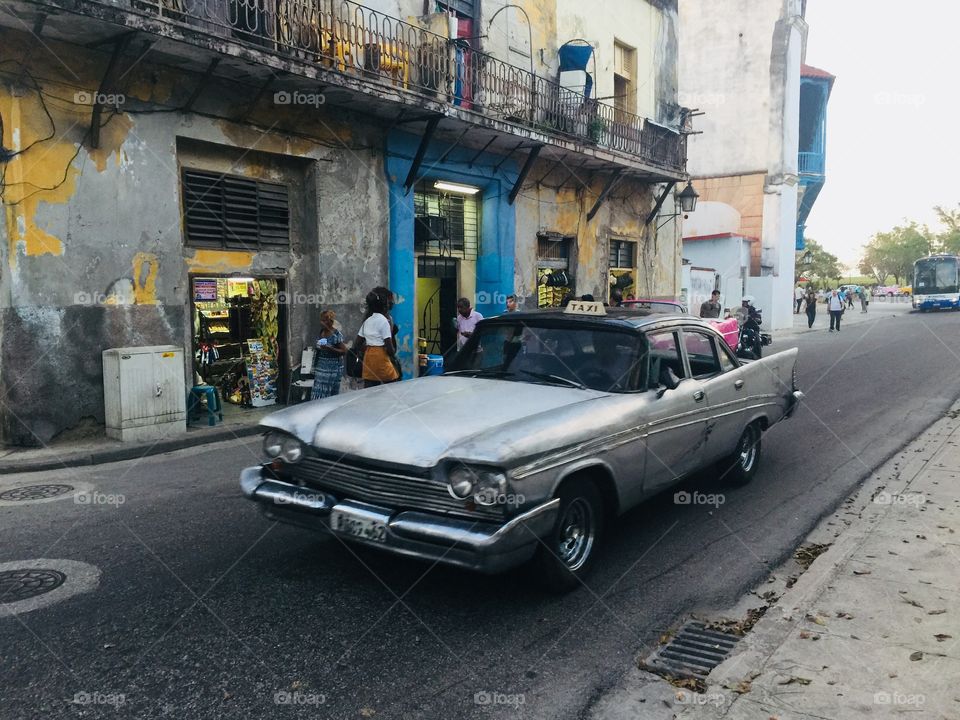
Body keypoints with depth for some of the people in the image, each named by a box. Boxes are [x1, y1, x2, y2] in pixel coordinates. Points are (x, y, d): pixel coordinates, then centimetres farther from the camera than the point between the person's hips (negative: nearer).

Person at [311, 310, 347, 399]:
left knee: (331, 392, -5)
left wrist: (330, 348, -25)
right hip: (321, 365, 7)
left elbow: (344, 351, -13)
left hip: (333, 366, -7)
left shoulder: (337, 335, -12)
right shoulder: (321, 332, 9)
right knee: (318, 390, 4)